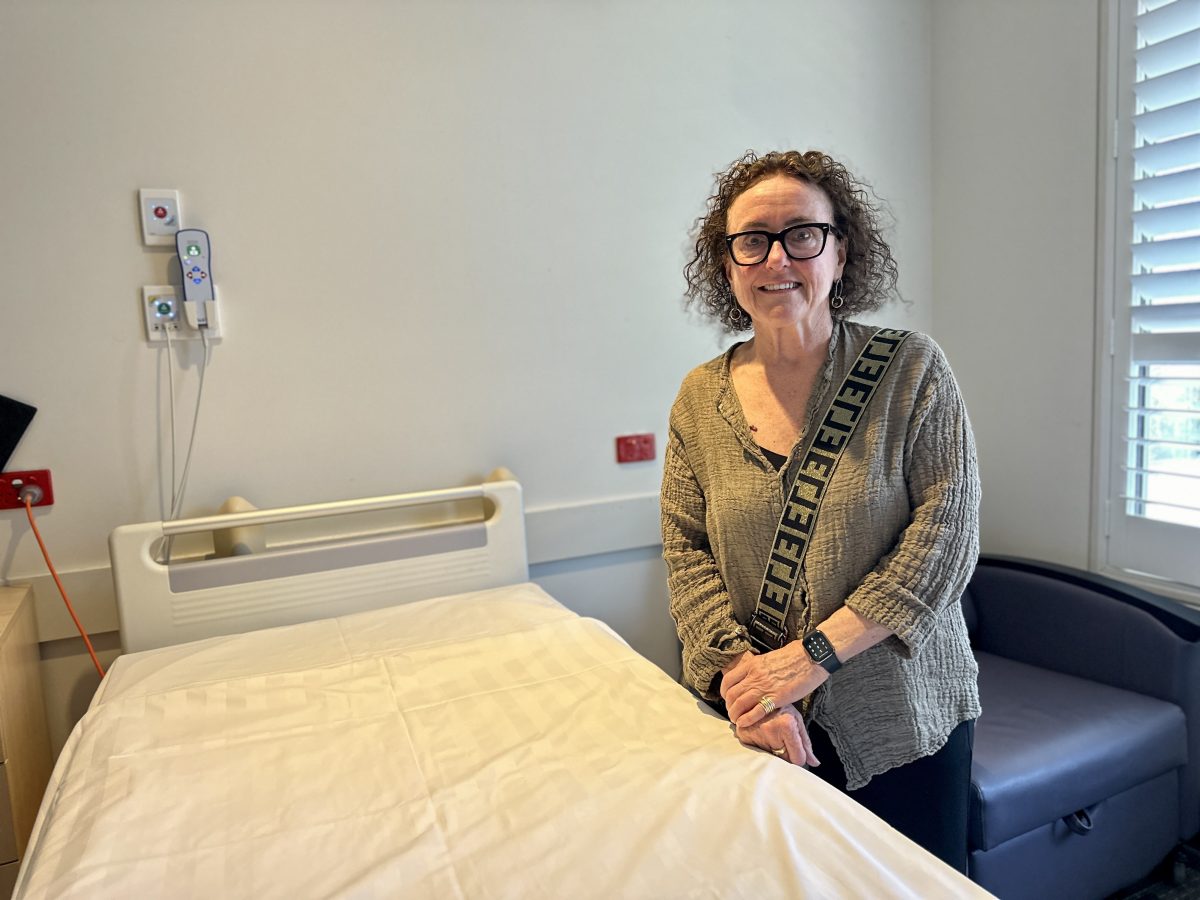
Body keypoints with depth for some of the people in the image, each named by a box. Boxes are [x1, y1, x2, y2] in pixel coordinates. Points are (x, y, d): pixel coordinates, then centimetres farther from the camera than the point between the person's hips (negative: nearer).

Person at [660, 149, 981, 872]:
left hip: (904, 717, -1)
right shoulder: (701, 397, 0)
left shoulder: (913, 370, -7)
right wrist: (740, 673, -16)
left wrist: (815, 654, -19)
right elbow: (687, 553, -2)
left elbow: (947, 531, -13)